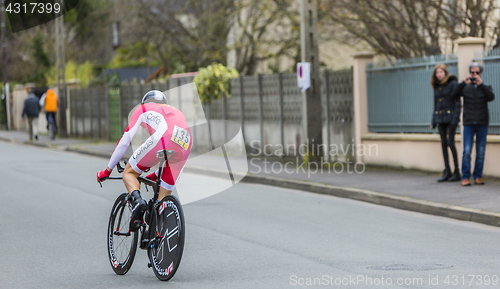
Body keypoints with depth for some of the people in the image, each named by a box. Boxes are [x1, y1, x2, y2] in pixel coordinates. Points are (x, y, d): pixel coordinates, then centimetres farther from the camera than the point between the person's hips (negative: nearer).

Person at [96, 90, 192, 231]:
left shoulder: (143, 109, 32)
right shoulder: (176, 112, 43)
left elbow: (124, 141, 27)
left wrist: (108, 170, 35)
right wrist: (156, 175, 54)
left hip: (162, 140, -4)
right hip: (185, 146, 4)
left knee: (129, 173, 14)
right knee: (165, 195, 17)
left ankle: (137, 200, -16)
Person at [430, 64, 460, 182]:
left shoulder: (453, 84, -6)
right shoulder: (437, 86, 13)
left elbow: (457, 103, -9)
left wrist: (455, 119, -17)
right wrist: (434, 121, 13)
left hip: (450, 117, -6)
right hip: (440, 118, 6)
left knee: (450, 142, -10)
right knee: (444, 143, 4)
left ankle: (457, 172, -4)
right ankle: (447, 172, 8)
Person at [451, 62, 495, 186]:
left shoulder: (485, 87, 8)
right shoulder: (465, 88, 7)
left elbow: (491, 97, -12)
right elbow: (455, 95, -10)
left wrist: (481, 84, -22)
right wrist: (463, 83, -23)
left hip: (482, 124, 1)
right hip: (468, 124, -1)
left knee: (481, 152, 1)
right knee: (467, 151, -8)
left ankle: (478, 177, 8)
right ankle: (465, 177, -3)